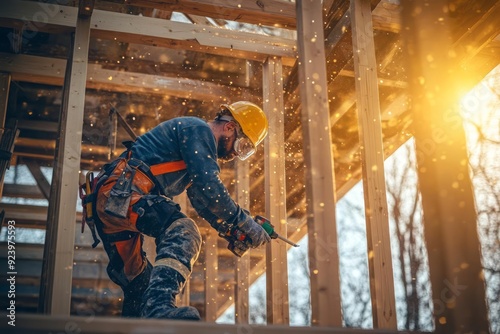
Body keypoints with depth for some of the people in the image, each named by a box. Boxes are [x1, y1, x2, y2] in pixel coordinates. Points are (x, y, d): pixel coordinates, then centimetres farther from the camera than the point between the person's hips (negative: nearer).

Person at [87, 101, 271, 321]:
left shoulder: (198, 144, 28)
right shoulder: (199, 130, -4)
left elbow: (201, 199, 31)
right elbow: (209, 187, -17)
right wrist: (245, 222, -8)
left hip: (110, 202, 11)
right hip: (122, 192, -11)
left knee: (138, 283, 17)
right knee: (183, 232, -31)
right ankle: (159, 307, -50)